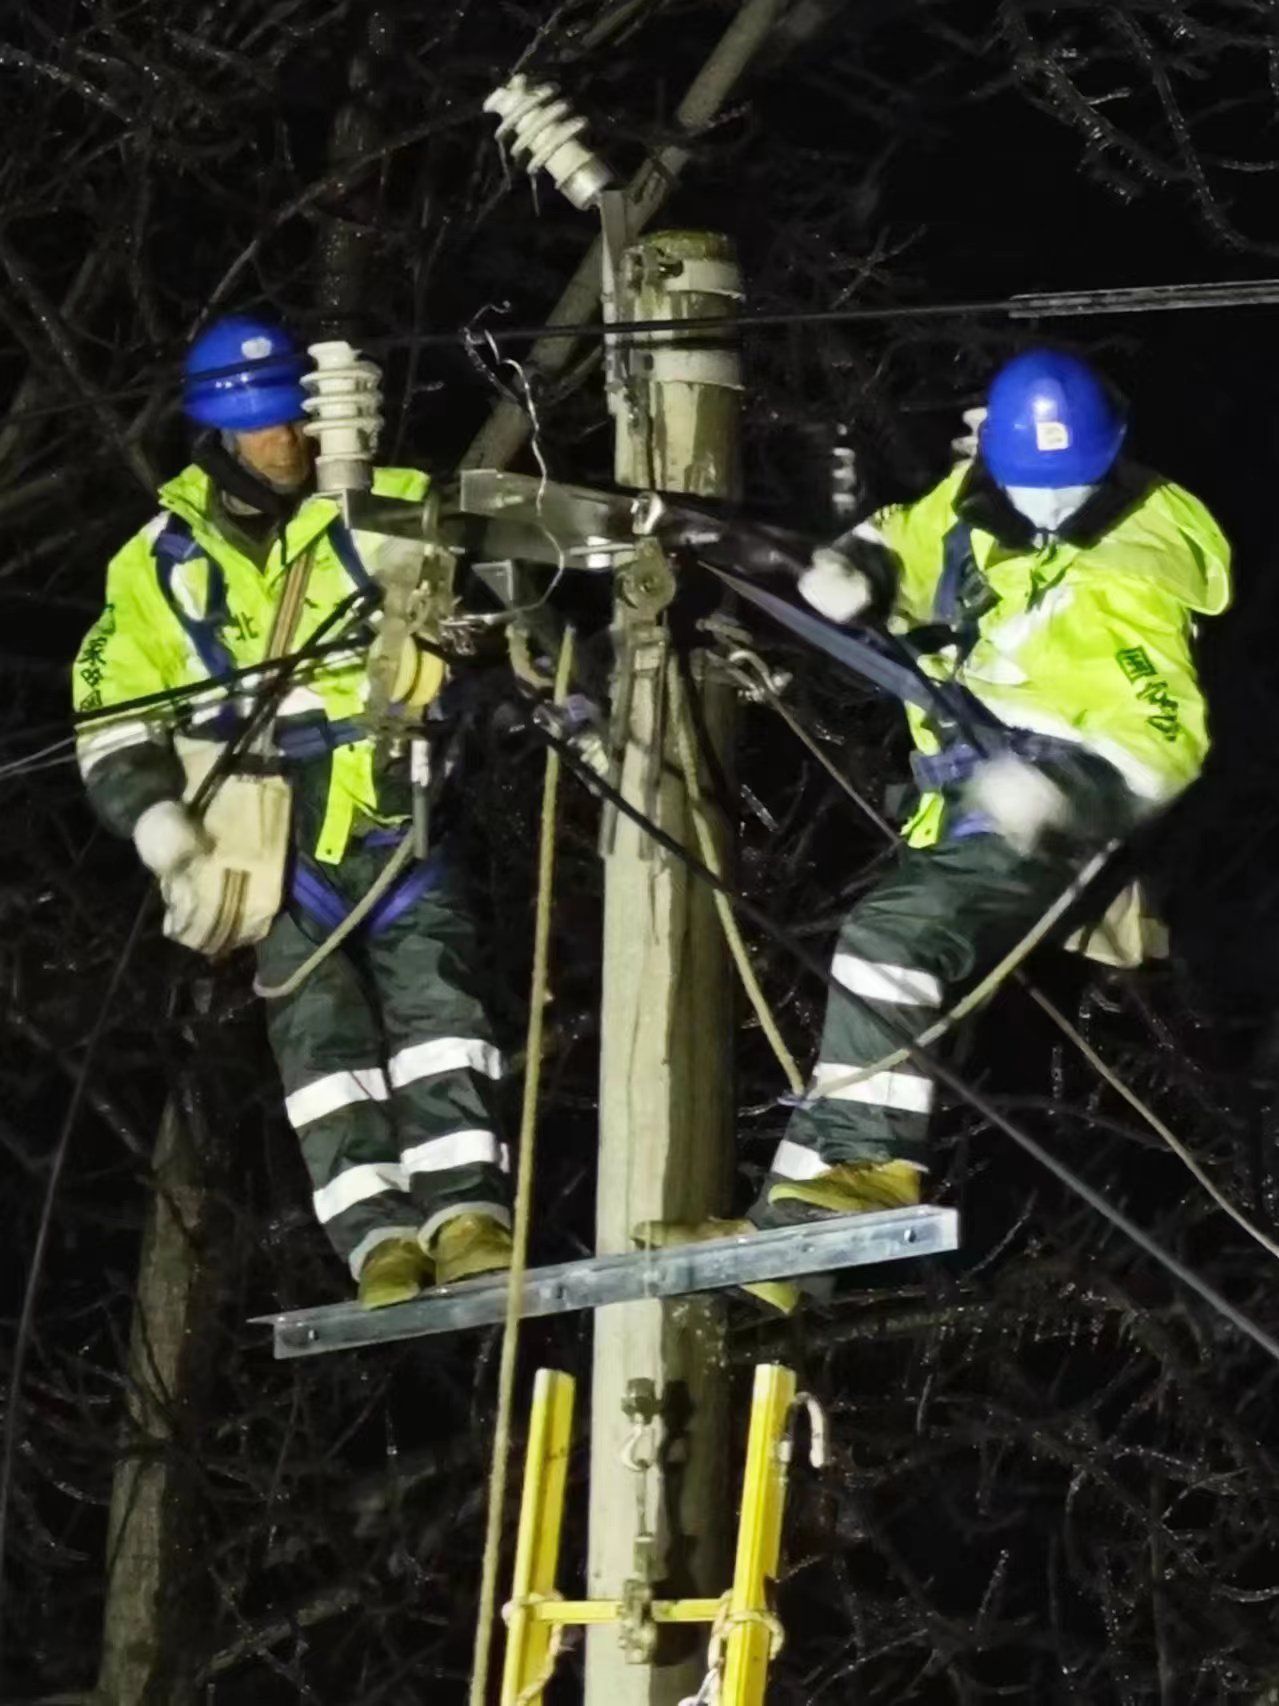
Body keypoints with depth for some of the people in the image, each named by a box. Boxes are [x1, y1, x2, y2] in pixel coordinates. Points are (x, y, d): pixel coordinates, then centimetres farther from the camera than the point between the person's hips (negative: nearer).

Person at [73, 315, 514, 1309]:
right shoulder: (157, 567, 8)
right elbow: (114, 724, 9)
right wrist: (163, 831, -5)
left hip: (393, 815, 0)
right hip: (270, 843, 0)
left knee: (431, 991, -16)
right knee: (318, 1022, -10)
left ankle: (466, 1210, -22)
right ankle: (377, 1235, -16)